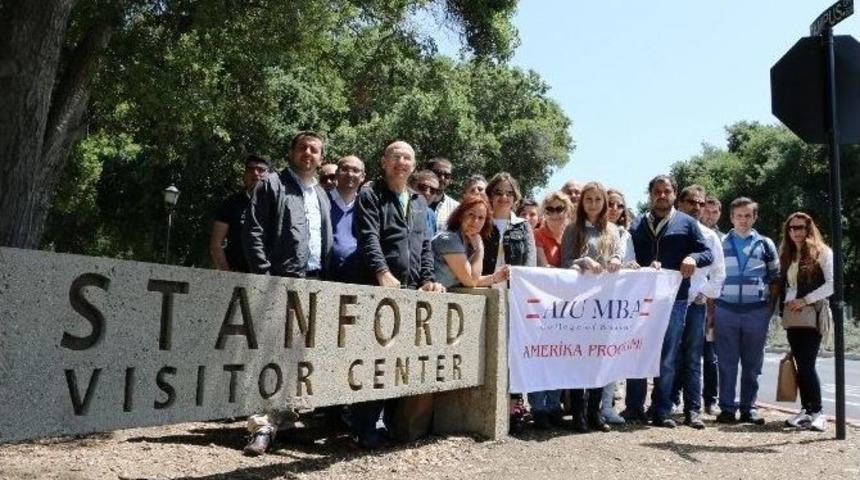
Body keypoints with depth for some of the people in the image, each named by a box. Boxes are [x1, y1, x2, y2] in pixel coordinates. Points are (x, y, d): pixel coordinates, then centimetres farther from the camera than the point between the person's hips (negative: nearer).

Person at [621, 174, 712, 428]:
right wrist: (646, 265, -11)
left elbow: (708, 253, 5)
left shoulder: (687, 223, 8)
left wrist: (694, 258, -17)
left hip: (674, 297, -1)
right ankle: (634, 408, 13)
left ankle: (662, 411, 13)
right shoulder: (637, 224, 13)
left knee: (667, 358, 4)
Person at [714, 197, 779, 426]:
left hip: (757, 311, 1)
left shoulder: (765, 244, 11)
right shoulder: (720, 243, 10)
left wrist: (771, 307, 1)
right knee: (727, 362, 0)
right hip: (726, 310, 0)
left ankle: (749, 407, 13)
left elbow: (775, 279, 12)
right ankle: (727, 407, 6)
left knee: (752, 363, 5)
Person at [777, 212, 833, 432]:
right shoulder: (786, 256, 16)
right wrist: (784, 308, 8)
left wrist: (805, 300, -14)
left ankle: (817, 411, 0)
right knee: (801, 364, 6)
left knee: (807, 364, -10)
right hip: (792, 315, 5)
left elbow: (832, 284, -10)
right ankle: (806, 410, 12)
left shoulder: (822, 252, -1)